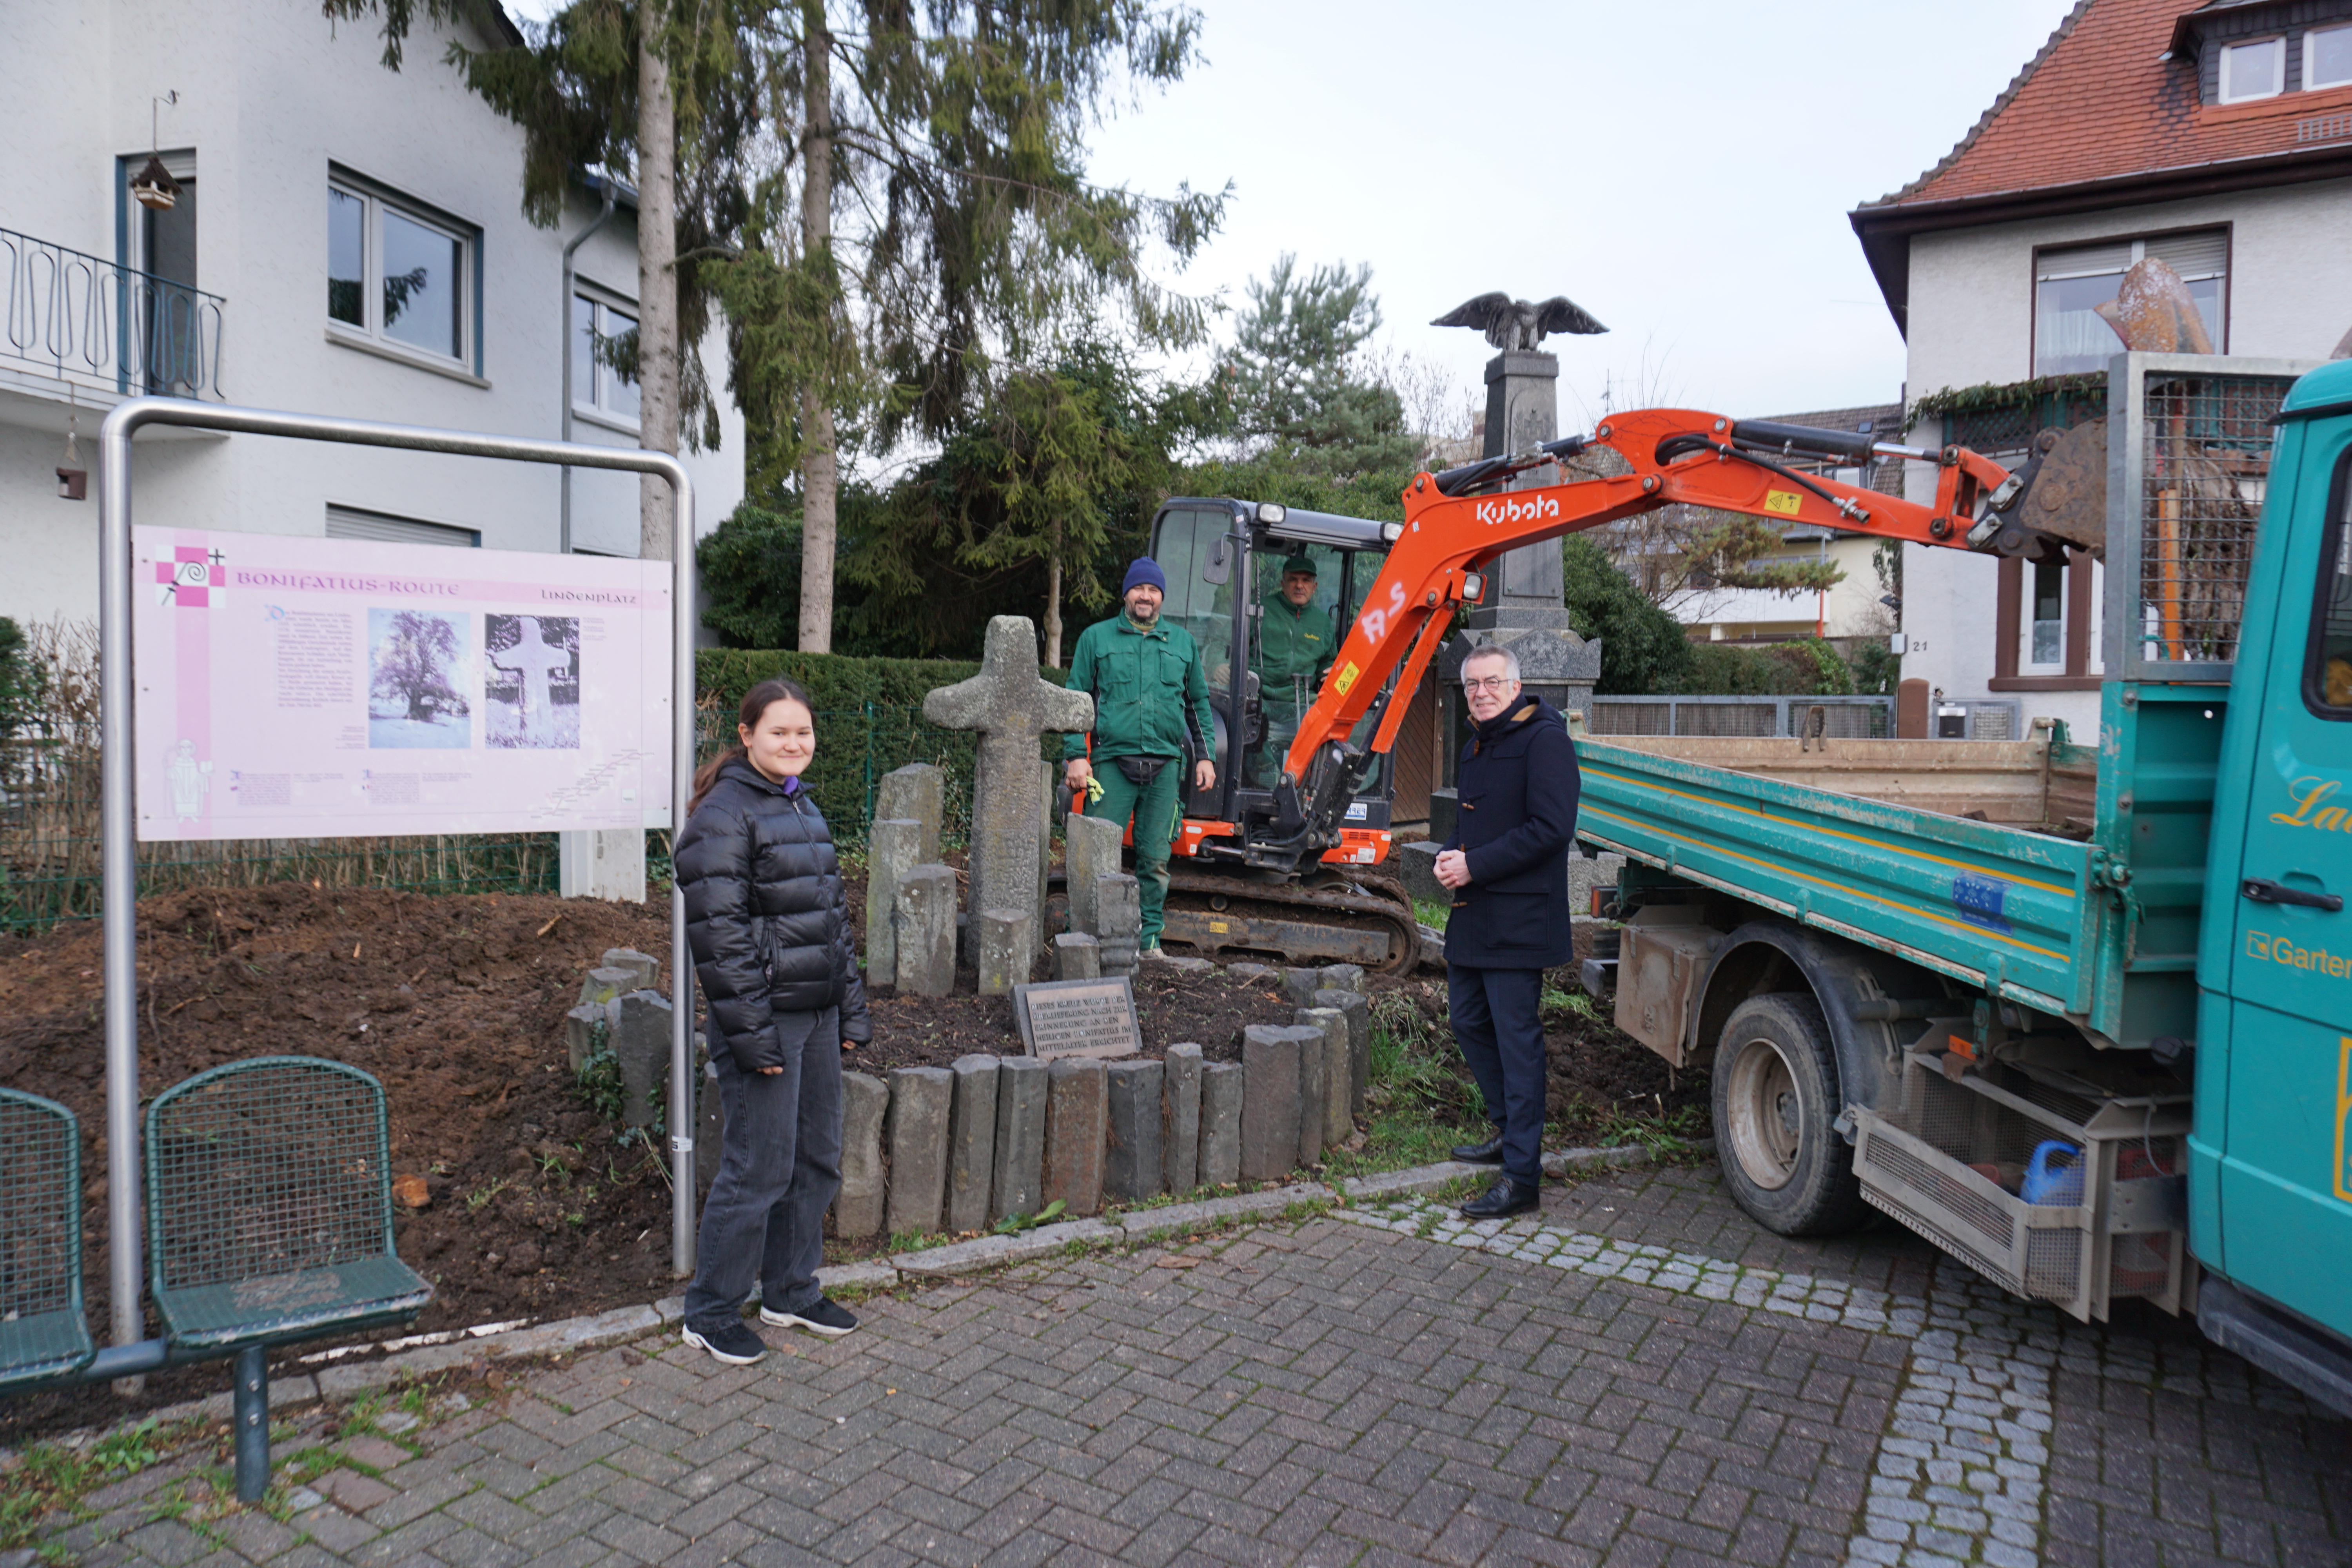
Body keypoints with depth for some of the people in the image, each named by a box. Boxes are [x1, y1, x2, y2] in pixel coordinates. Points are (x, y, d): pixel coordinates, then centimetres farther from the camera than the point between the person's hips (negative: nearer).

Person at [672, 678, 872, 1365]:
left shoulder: (804, 808, 14)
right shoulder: (723, 816, -13)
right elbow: (718, 934, -18)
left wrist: (851, 1010, 15)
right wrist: (750, 1031, -20)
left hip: (818, 1016, 9)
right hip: (767, 1020, -9)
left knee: (818, 1158, 16)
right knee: (759, 1168, 0)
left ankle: (791, 1291, 33)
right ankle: (711, 1313, 18)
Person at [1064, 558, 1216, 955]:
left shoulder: (1182, 642, 16)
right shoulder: (1096, 638, 8)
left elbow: (1199, 703, 21)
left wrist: (1204, 756, 14)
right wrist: (1076, 755, -2)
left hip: (1165, 766, 2)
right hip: (1113, 762, -2)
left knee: (1156, 859, 5)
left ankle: (1150, 939, 15)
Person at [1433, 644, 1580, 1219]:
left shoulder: (1544, 739, -11)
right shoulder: (1478, 746, 17)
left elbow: (1551, 827, -20)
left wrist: (1475, 865, -19)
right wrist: (1449, 854, 3)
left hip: (1519, 916, -9)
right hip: (1473, 913, 9)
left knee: (1516, 1038, -7)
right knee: (1469, 1021, 17)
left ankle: (1522, 1177, -1)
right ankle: (1509, 1131, 35)